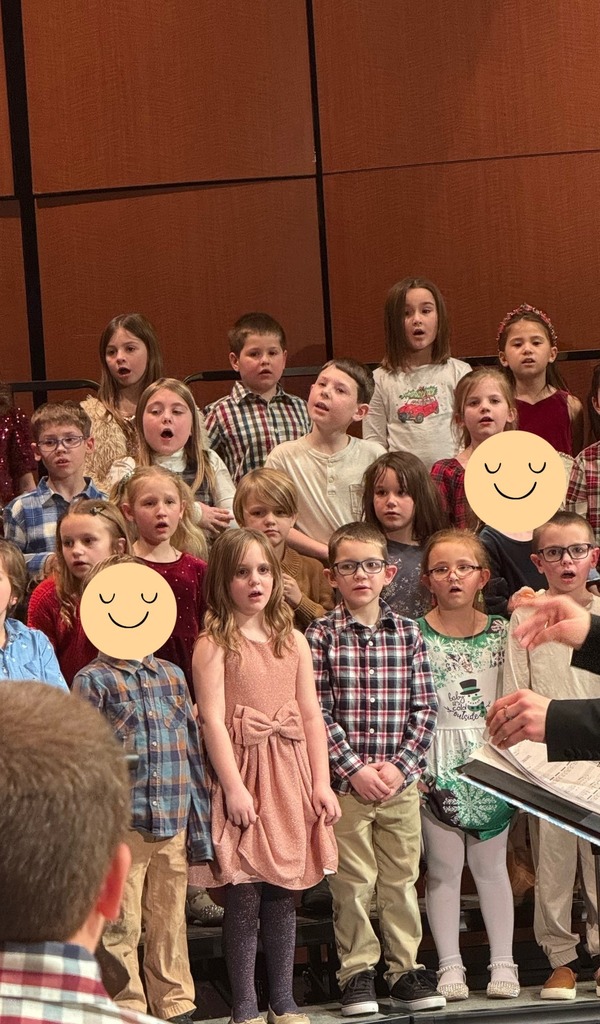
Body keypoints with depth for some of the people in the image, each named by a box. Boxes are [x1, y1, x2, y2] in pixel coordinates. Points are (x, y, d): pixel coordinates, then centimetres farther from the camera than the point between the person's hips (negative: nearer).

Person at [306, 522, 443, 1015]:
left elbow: (425, 707, 3)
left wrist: (400, 765, -8)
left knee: (401, 878, 9)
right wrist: (354, 769, -13)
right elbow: (317, 712, -8)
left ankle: (406, 971, 18)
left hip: (401, 781, 2)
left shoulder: (408, 633, 5)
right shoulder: (321, 635, -3)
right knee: (353, 881, 3)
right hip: (345, 781, -2)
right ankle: (358, 973, 13)